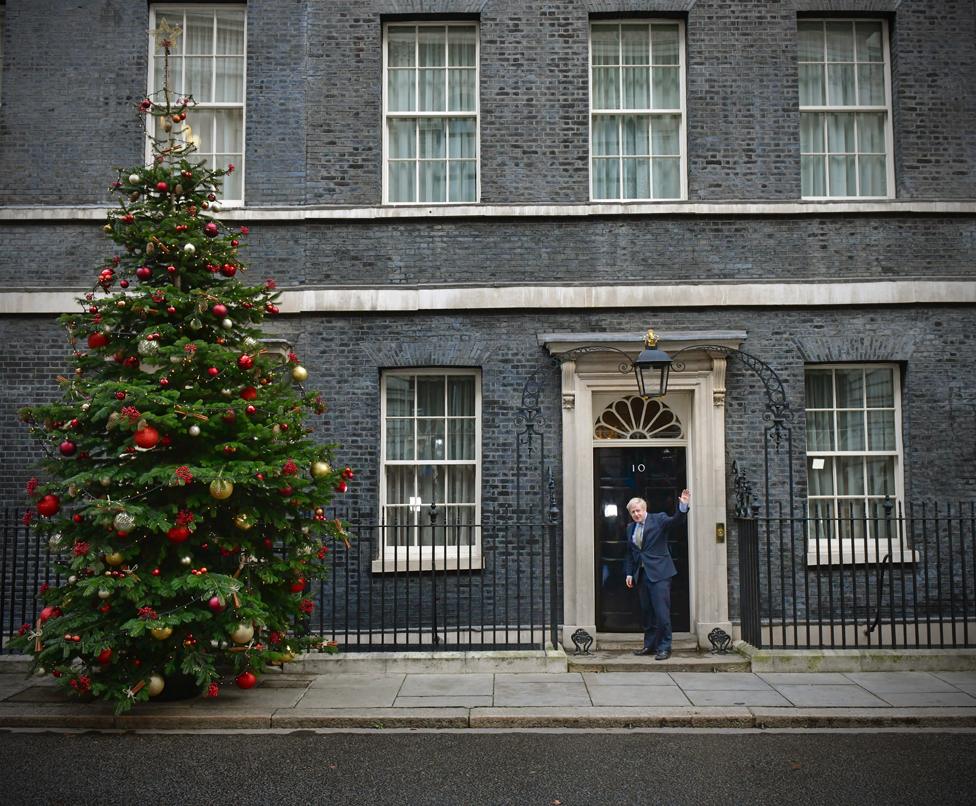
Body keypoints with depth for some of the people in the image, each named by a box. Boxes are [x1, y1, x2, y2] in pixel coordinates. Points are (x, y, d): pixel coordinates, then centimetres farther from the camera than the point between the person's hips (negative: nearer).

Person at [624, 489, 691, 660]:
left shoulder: (658, 519, -2)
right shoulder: (630, 528, 13)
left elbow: (676, 520, -19)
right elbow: (629, 553, 18)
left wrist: (683, 506, -36)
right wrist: (629, 573, 11)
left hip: (659, 573, -6)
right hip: (641, 574, 6)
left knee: (661, 612, -8)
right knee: (646, 612, 11)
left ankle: (664, 648, -1)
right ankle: (650, 645, 21)